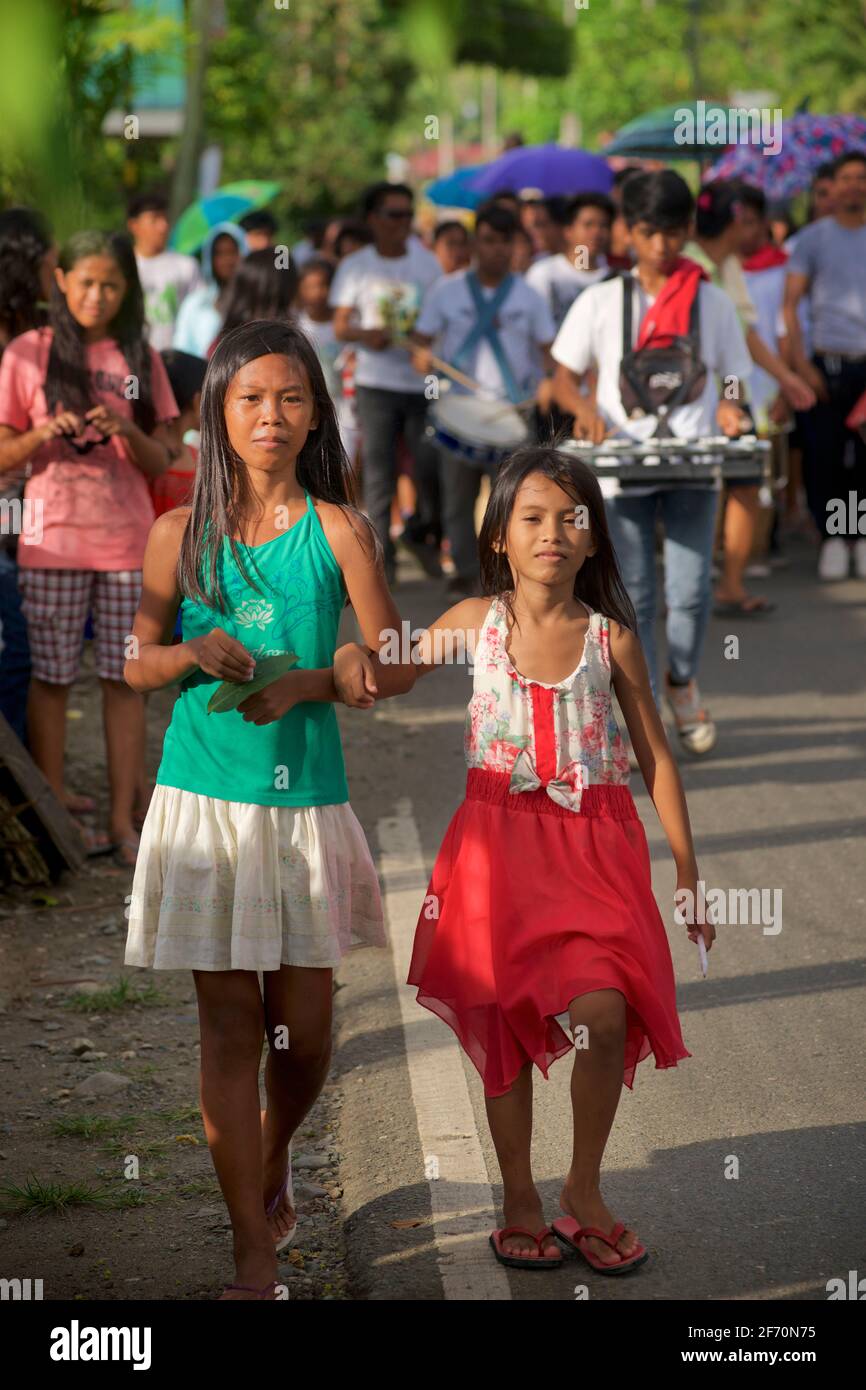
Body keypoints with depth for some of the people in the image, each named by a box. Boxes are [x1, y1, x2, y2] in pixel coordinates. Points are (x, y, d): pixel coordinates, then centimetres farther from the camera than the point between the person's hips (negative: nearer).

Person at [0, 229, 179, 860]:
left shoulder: (140, 359, 7)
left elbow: (163, 461, 6)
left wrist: (126, 432, -13)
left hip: (128, 541, 2)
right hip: (52, 544, -2)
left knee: (126, 679, 3)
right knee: (51, 678, 1)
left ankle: (123, 819, 8)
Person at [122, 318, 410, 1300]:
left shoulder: (338, 531, -1)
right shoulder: (181, 534, 3)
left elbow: (391, 663, 1)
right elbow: (137, 663, 10)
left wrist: (308, 683, -14)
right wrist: (193, 655, -10)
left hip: (306, 801, 0)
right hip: (203, 800, 0)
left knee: (304, 1027, 6)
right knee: (230, 1023, 0)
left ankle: (273, 1164, 38)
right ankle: (254, 1255, 5)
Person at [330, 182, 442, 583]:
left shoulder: (426, 262, 7)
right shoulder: (355, 267, 5)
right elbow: (340, 326, 5)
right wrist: (364, 334, -16)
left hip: (423, 382, 0)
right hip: (376, 383, 0)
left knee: (431, 467, -6)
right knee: (378, 471, 0)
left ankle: (422, 532, 20)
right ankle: (380, 554, 8)